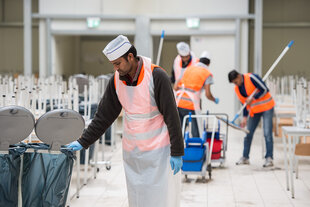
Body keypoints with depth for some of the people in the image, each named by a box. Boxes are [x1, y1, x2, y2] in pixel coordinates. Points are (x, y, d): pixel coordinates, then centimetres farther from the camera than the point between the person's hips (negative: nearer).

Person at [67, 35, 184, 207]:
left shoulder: (157, 76, -15)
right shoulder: (117, 80, 0)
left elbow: (171, 116, -13)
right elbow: (104, 115, 8)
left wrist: (177, 152, -12)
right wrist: (83, 142, 4)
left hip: (159, 150, -5)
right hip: (131, 152, 5)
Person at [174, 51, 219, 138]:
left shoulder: (189, 69, 17)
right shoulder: (208, 74, 3)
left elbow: (175, 87, 15)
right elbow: (208, 95, -5)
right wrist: (215, 100, 15)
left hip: (179, 103, 5)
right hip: (191, 106, -5)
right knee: (196, 133, 1)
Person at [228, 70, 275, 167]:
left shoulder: (251, 78, -19)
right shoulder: (237, 88, 2)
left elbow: (265, 90, -19)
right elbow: (244, 103, 8)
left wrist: (252, 98, -19)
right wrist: (245, 117, 0)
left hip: (266, 107, -7)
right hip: (254, 110, 7)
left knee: (267, 133, -10)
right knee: (248, 133, 6)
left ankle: (269, 158, -6)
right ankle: (245, 157, 16)